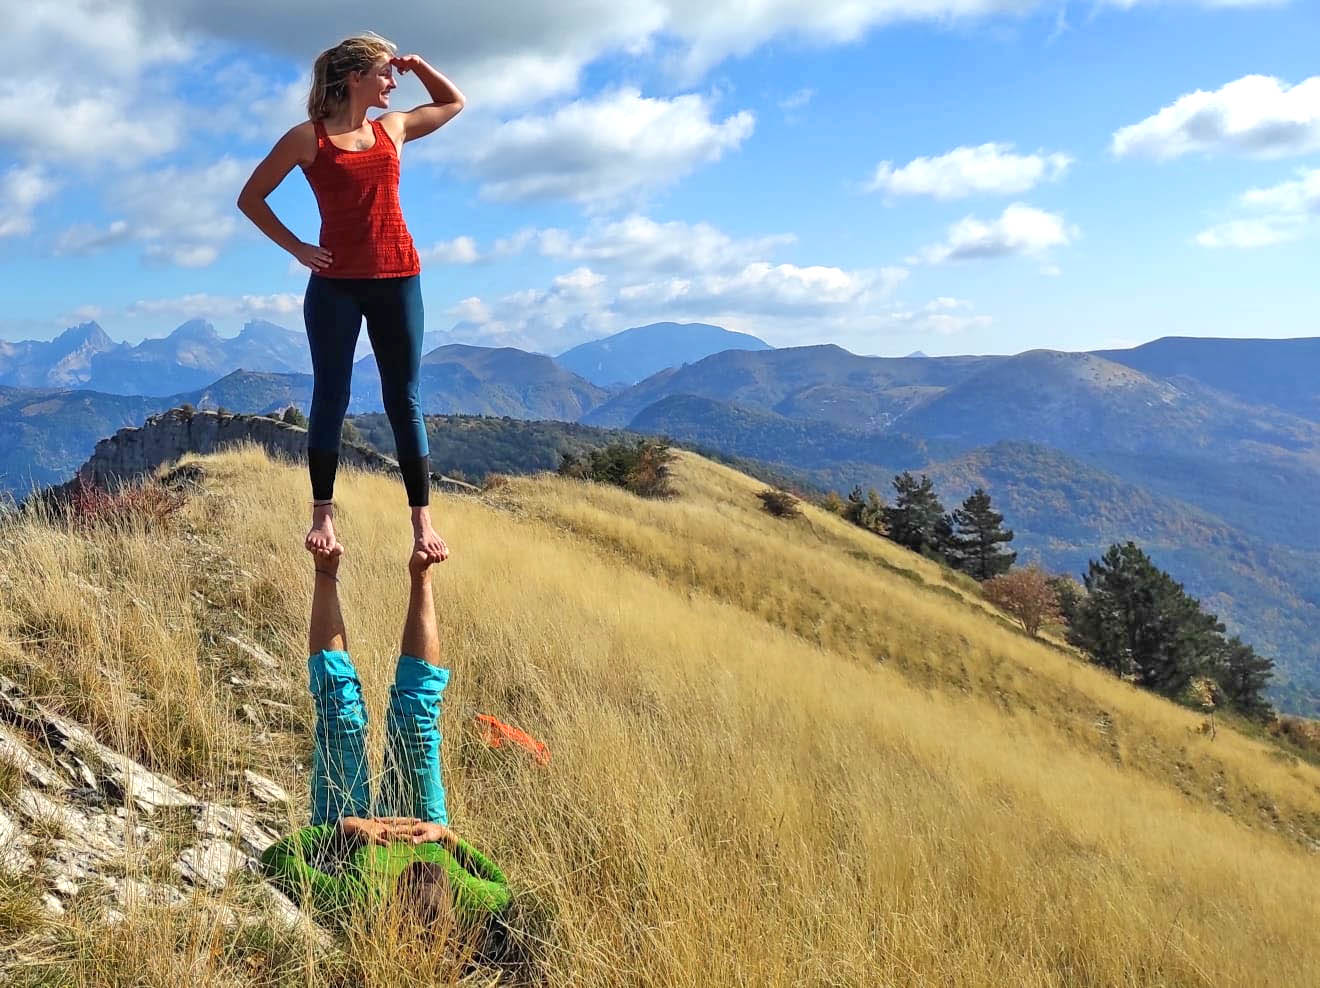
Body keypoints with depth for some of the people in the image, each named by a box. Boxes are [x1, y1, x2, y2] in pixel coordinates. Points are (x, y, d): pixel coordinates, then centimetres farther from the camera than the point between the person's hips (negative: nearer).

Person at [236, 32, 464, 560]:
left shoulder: (392, 128, 12)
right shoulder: (308, 137, 1)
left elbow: (453, 102, 28)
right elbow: (250, 198, 5)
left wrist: (416, 63, 14)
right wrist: (296, 247, -2)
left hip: (397, 280, 3)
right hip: (335, 283, -3)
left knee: (404, 401, 2)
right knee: (330, 398, 2)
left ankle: (422, 521, 3)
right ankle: (323, 514, 10)